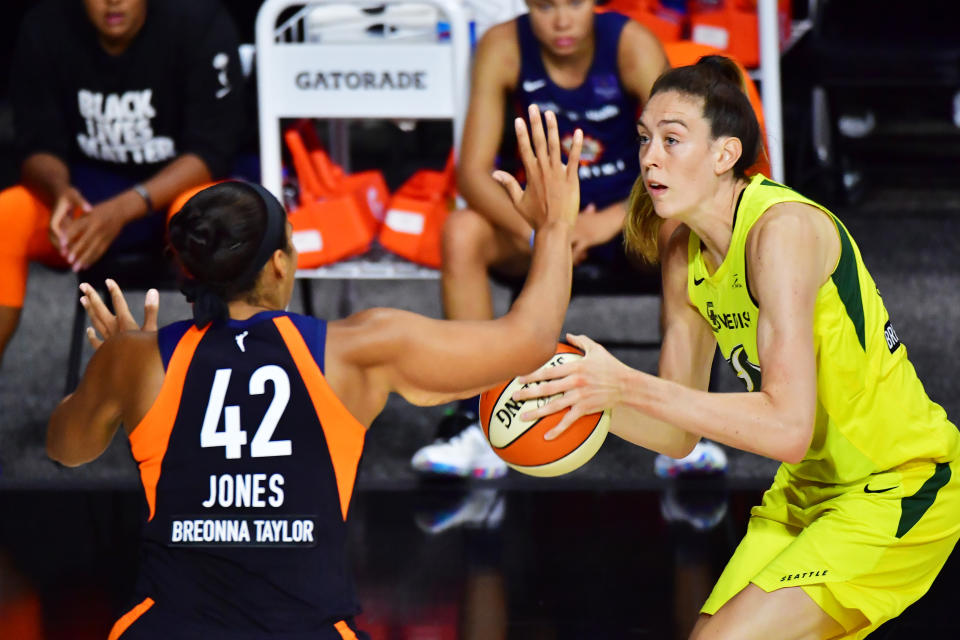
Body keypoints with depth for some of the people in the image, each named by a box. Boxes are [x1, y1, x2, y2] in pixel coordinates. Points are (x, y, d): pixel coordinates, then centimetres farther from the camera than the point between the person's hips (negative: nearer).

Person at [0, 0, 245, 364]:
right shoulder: (45, 29, -8)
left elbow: (210, 153, -19)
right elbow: (39, 148, -6)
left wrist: (123, 209, -34)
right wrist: (60, 192, -32)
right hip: (84, 197, 3)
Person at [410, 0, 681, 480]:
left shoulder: (631, 44, -19)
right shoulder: (503, 48, -15)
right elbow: (474, 171, -18)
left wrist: (610, 221, -40)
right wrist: (536, 230, -36)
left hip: (628, 216, -1)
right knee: (461, 232, -28)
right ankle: (473, 425, -29)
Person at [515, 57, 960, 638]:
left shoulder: (784, 229, -24)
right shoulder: (684, 258, 2)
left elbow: (788, 427, -33)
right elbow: (678, 435, 6)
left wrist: (627, 386, -33)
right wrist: (586, 397, -12)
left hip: (899, 487, -9)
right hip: (810, 486, 9)